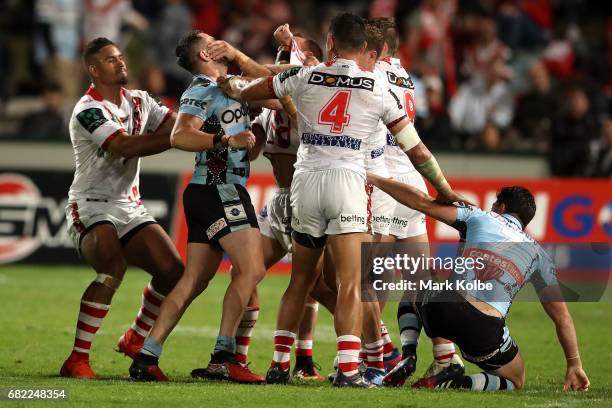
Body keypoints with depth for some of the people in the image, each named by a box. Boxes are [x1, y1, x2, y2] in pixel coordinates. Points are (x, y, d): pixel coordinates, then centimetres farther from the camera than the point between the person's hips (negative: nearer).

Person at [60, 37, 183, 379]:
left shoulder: (139, 101, 10)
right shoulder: (88, 110, -15)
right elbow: (126, 146, -27)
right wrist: (174, 137, -29)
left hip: (130, 207, 8)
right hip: (91, 206, -8)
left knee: (174, 271, -3)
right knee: (114, 268, -31)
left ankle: (136, 340, 19)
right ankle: (77, 360, -25)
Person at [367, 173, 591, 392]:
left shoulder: (478, 217, 14)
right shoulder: (538, 254, 18)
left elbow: (421, 202, 10)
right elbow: (562, 318, 16)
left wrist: (372, 179, 21)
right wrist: (574, 365, 24)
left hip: (440, 311, 2)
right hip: (485, 332, -2)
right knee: (516, 382, 24)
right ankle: (457, 383, -4)